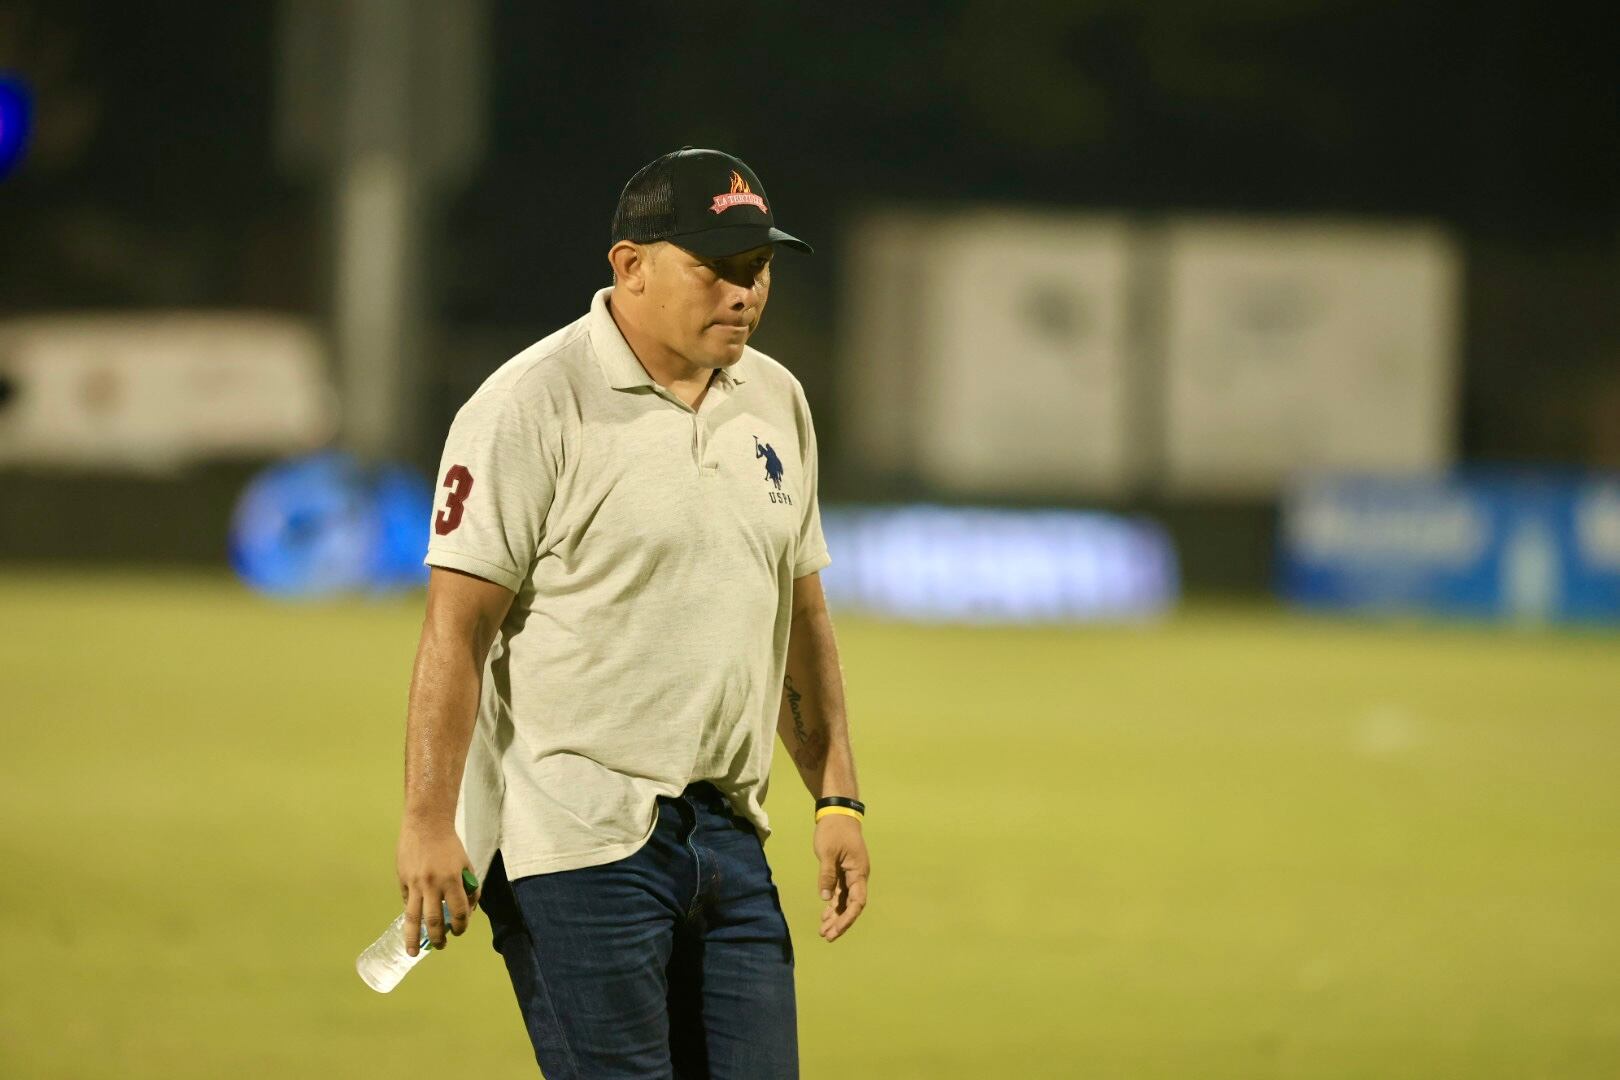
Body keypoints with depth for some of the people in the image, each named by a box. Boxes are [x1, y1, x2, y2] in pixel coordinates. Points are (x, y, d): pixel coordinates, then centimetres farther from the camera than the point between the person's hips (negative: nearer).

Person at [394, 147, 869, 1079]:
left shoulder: (775, 401, 12)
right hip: (580, 840, -7)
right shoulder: (532, 406, -9)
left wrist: (837, 797, 14)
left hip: (729, 834, 7)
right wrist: (429, 825, -17)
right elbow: (458, 628, -11)